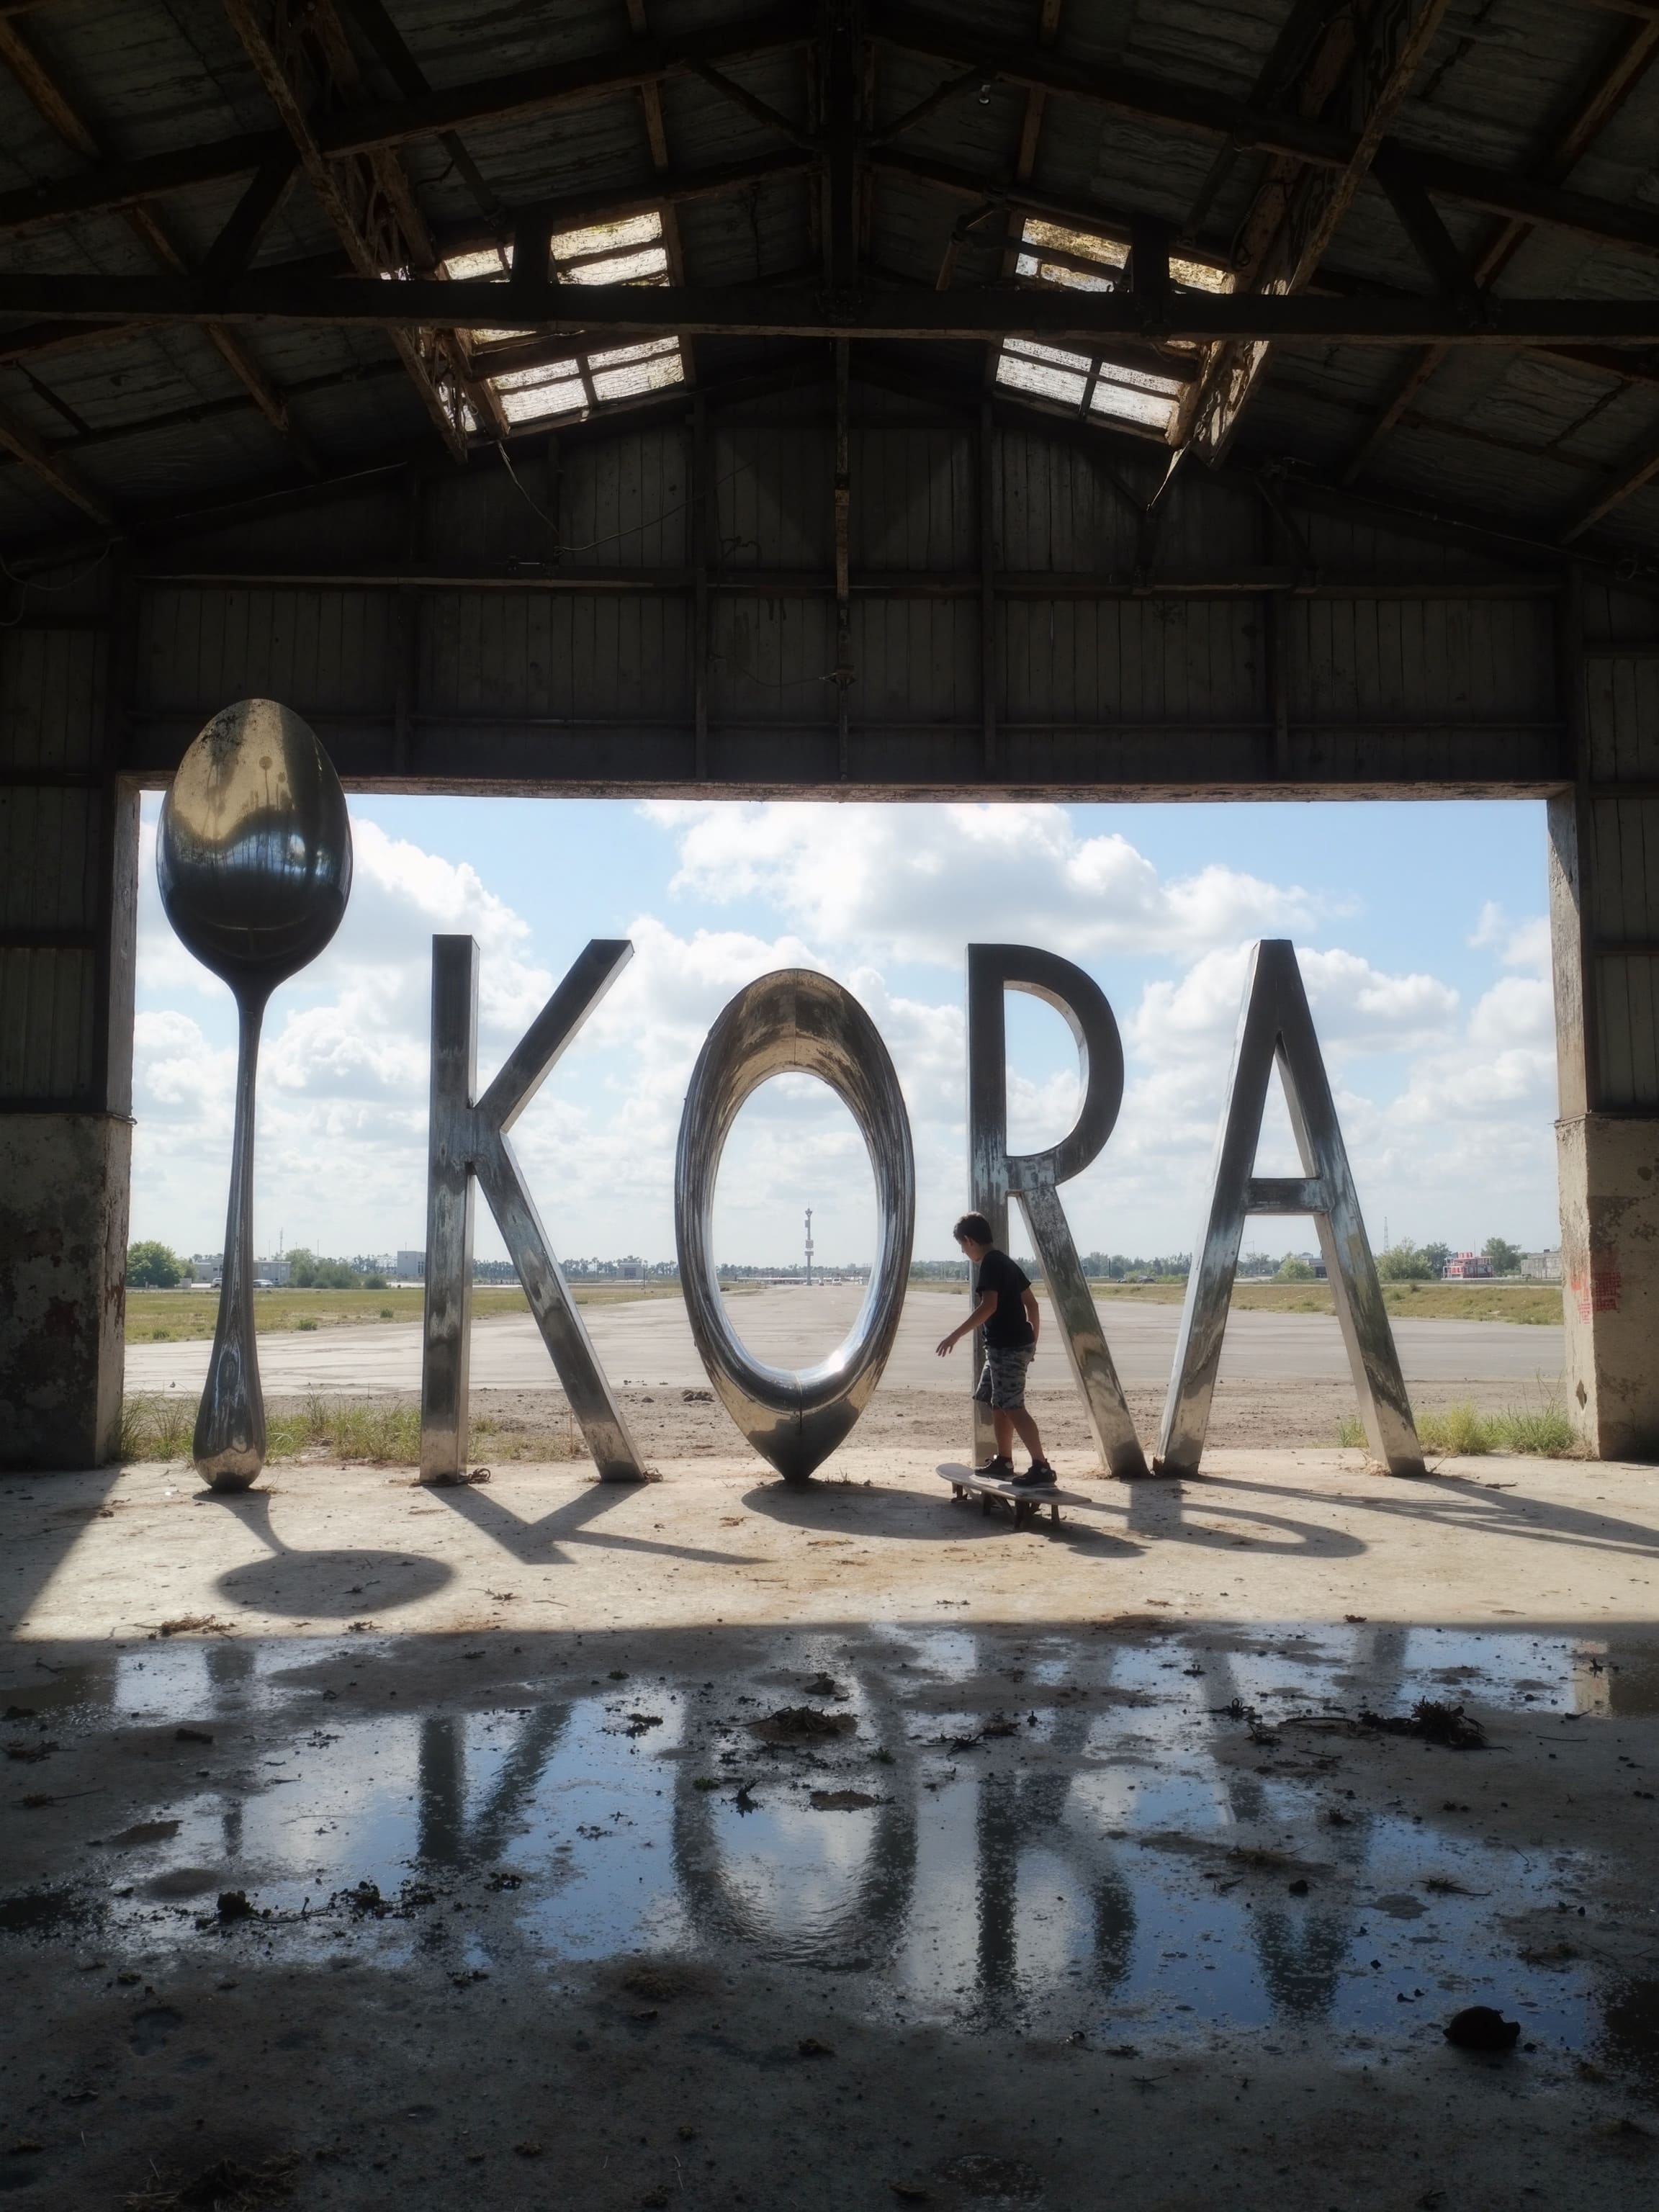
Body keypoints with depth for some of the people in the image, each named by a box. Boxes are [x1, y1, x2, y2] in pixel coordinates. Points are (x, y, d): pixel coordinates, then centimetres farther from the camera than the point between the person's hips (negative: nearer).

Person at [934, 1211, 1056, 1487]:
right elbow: (1031, 1304, 18)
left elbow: (988, 1306, -26)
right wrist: (1032, 1342, 24)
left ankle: (1041, 1467, -12)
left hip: (1006, 1346, -10)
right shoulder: (1007, 1263, 16)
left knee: (1012, 1407, -10)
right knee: (997, 1402, 17)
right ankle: (1003, 1461, 23)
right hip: (1017, 1343, 10)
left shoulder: (989, 1264, -13)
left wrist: (956, 1335, -25)